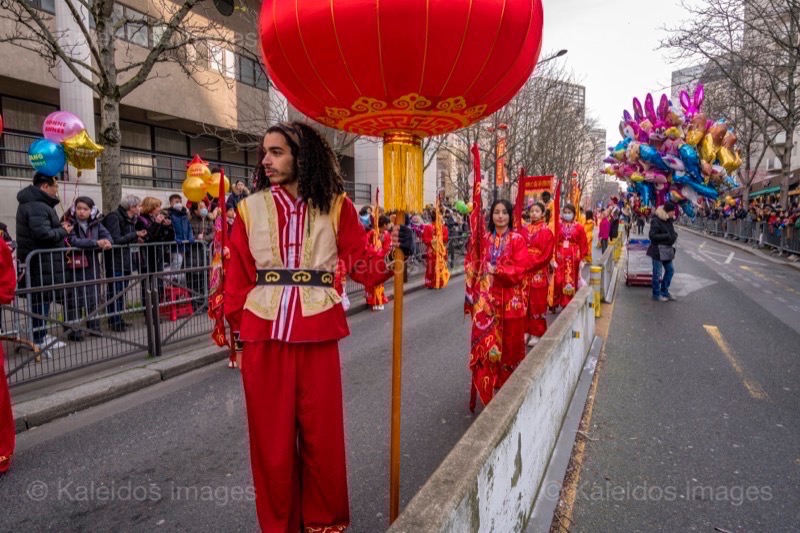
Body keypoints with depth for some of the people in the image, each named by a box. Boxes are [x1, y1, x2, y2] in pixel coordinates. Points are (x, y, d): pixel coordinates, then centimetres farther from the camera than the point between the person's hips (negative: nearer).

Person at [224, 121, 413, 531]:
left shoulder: (335, 206, 1)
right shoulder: (250, 208, 4)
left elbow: (360, 260, -4)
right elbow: (238, 275, 5)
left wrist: (392, 254, -21)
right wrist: (237, 327, 4)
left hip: (317, 333, -1)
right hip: (263, 335, 1)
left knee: (322, 432, 10)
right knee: (272, 435, 12)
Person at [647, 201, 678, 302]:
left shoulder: (669, 220, 10)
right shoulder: (656, 220, -16)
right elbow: (652, 235, -21)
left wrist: (674, 234, 3)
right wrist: (667, 236, -23)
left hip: (667, 249, 9)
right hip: (658, 250, -9)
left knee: (670, 270, 15)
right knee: (657, 273, -1)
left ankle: (664, 291, 29)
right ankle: (656, 295, 10)